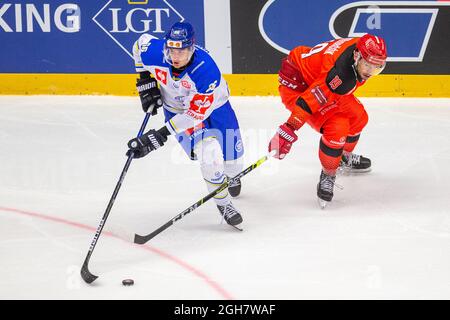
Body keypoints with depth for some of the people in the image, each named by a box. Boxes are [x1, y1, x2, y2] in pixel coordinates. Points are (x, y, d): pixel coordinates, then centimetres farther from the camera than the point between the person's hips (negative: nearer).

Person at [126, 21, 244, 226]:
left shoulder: (206, 70, -39)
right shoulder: (155, 52, -29)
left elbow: (197, 112, -35)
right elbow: (141, 43, -2)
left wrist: (162, 134, -37)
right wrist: (145, 81, -4)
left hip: (213, 107, -1)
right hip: (176, 108, 1)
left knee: (232, 161, 10)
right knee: (210, 159, -20)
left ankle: (232, 177, 51)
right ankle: (224, 204, 5)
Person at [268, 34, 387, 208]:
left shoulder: (361, 46, -12)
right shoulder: (341, 75, -38)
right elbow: (308, 101, -39)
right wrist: (288, 130, -40)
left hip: (316, 78, 10)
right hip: (295, 83, -10)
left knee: (358, 117, 15)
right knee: (337, 128, -22)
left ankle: (344, 158, 42)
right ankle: (328, 175, 1)